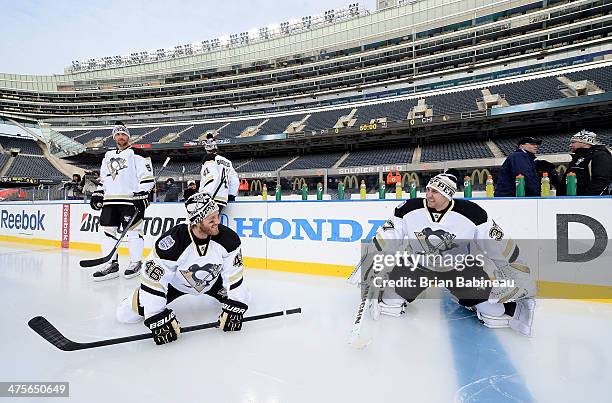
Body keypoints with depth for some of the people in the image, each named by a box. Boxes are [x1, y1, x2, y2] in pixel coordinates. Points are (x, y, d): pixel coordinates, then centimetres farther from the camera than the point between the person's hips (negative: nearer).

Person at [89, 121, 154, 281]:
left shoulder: (136, 154, 0)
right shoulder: (108, 156, 23)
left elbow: (147, 176, -8)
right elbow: (103, 179, 28)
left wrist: (142, 195, -16)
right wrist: (97, 195, 18)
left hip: (131, 199, -7)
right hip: (110, 200, 7)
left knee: (133, 230, -4)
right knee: (108, 230, 4)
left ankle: (136, 263, 7)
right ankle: (111, 264, 10)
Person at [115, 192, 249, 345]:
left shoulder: (228, 238, -29)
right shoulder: (171, 242, -38)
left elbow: (234, 274, -20)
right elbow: (153, 281, -31)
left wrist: (234, 308, -22)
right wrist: (158, 317, -30)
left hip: (212, 280, 3)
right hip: (174, 282, -2)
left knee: (242, 297, 1)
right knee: (126, 314, -7)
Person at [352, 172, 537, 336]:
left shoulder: (471, 213, -21)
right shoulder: (410, 209, -19)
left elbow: (498, 244, -13)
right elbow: (385, 239, -11)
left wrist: (518, 270, -11)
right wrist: (371, 259, -14)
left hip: (458, 265, 0)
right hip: (418, 262, 1)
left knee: (478, 289, -16)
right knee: (398, 277, -19)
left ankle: (509, 309, 14)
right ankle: (387, 301, 13)